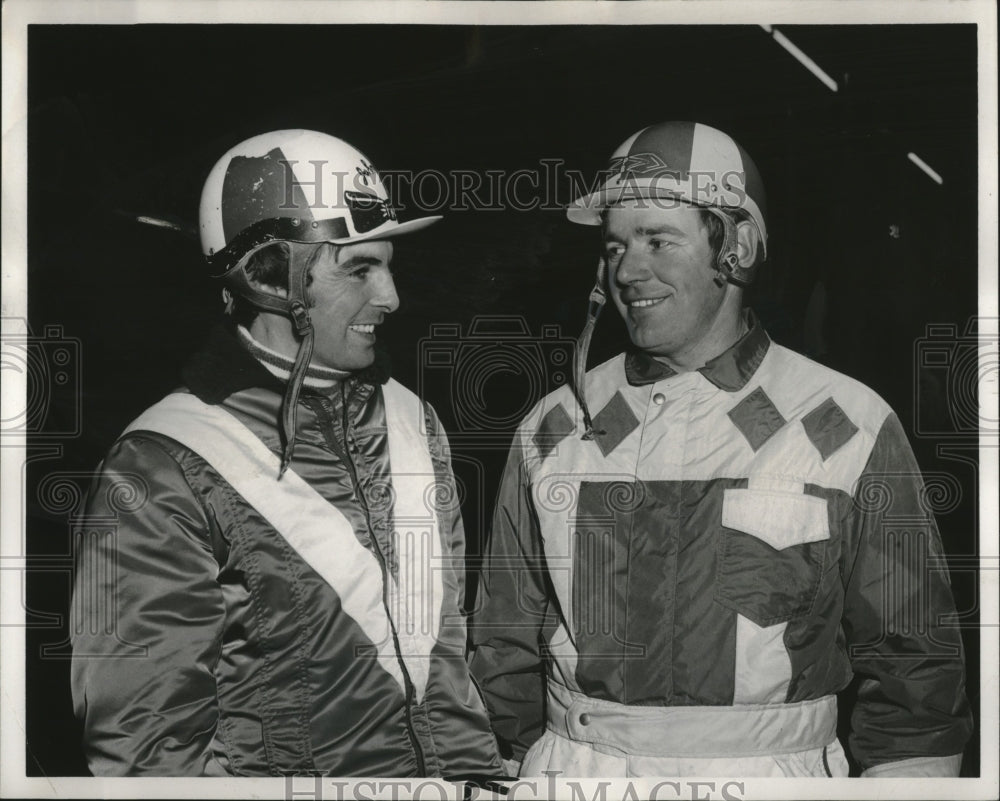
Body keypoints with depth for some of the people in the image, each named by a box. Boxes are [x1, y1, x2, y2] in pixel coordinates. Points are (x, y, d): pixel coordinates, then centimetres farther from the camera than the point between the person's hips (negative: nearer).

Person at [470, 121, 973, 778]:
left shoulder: (850, 429, -5)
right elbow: (505, 649, 9)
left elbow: (912, 670, -2)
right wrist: (506, 770, 5)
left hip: (772, 770, -2)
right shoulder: (551, 432, 3)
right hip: (571, 768, 2)